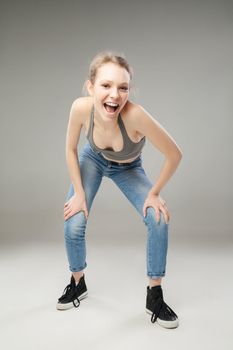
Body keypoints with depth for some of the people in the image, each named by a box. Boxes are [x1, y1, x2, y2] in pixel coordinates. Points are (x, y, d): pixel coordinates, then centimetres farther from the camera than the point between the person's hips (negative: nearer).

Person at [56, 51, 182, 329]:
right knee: (73, 227, -7)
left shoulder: (135, 115, -42)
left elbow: (174, 154, -31)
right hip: (92, 159, 2)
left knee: (159, 221, -18)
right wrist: (79, 193, -12)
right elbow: (71, 150, -15)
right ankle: (77, 284, 25)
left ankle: (154, 297, 4)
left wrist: (154, 193, -21)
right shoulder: (81, 107, -34)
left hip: (128, 169, -1)